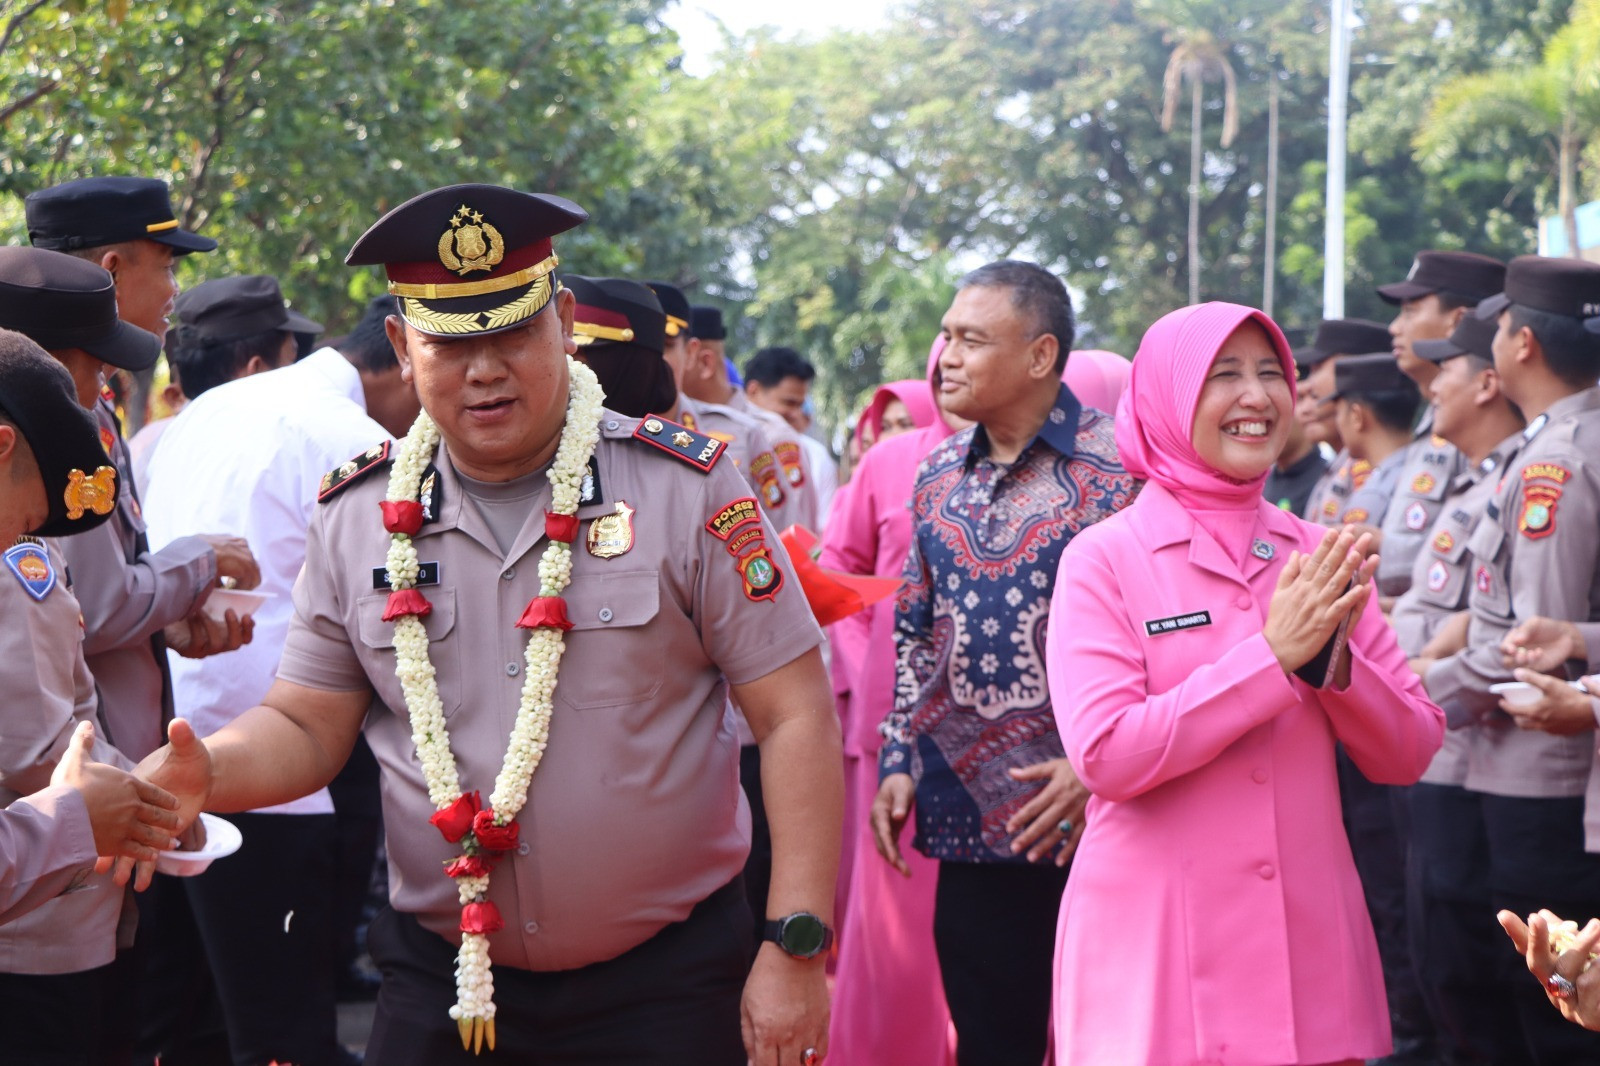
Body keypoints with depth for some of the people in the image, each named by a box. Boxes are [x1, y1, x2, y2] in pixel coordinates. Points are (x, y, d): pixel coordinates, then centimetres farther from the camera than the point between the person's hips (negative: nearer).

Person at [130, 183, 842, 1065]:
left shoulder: (683, 487, -7)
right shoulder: (358, 517, 3)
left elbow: (795, 718, -7)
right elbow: (306, 728, 9)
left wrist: (795, 950, -11)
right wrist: (202, 773, -14)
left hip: (665, 989, -2)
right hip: (441, 984, 3)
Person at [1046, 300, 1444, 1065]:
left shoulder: (1321, 557, 6)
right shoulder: (1103, 560, -6)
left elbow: (1408, 755, 4)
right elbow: (1106, 756, -17)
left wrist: (1331, 658, -14)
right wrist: (1273, 656, -18)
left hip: (1310, 948, 4)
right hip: (1159, 955, -4)